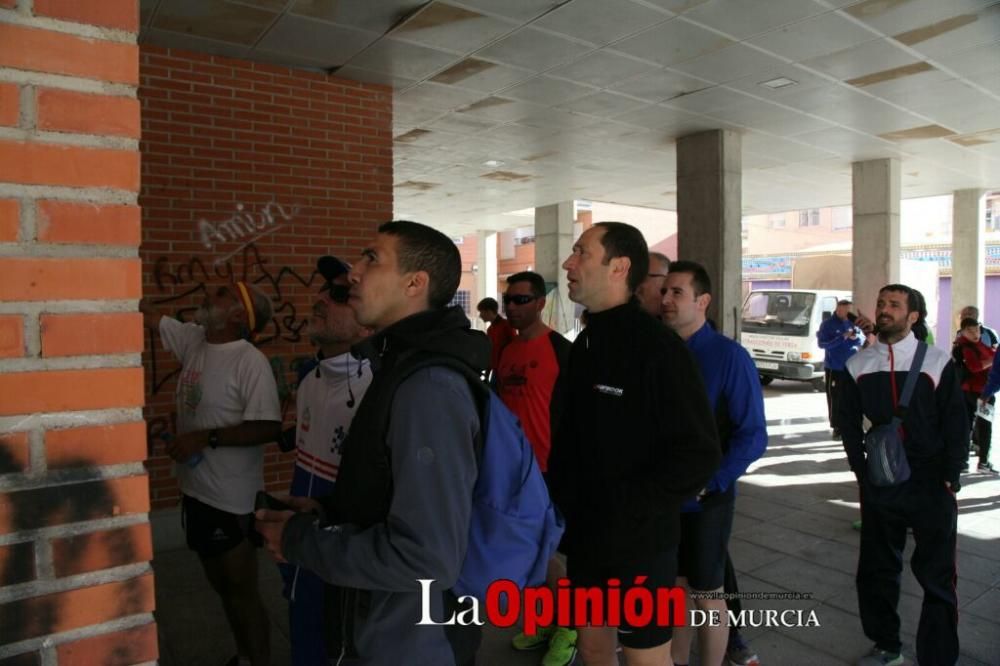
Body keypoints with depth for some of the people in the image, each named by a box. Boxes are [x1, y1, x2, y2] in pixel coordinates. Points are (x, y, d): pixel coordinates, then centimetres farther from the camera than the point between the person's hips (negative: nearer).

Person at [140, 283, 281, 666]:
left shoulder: (251, 362, -20)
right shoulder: (193, 340, 3)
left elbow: (269, 428, -24)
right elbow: (147, 314, 12)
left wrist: (206, 438, -23)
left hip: (231, 500, -8)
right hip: (196, 490, 8)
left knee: (243, 591, 8)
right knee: (221, 585, 23)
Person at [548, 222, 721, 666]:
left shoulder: (658, 347, -18)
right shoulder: (584, 344, 6)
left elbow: (698, 454, -21)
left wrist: (628, 509, -21)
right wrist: (561, 498, 5)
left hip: (639, 543, -7)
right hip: (585, 537, 7)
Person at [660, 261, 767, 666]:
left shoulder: (729, 356, -13)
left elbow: (752, 436, -14)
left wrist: (709, 483, -20)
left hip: (706, 499, -4)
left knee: (706, 594, 11)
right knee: (674, 586, 19)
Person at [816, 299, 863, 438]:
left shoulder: (853, 323, 6)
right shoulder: (827, 325, -4)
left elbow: (863, 339, 5)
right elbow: (822, 344, -13)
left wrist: (856, 337, -19)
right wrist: (842, 337, -22)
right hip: (834, 367, -3)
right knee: (835, 398, -2)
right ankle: (836, 426, 6)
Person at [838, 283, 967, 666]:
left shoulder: (937, 363, -4)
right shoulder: (858, 366, 1)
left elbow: (956, 424, -2)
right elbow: (849, 423, 7)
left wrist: (950, 479, -6)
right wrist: (862, 472, 2)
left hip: (931, 485, -2)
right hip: (879, 484, 3)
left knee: (937, 575, 3)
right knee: (876, 570, 12)